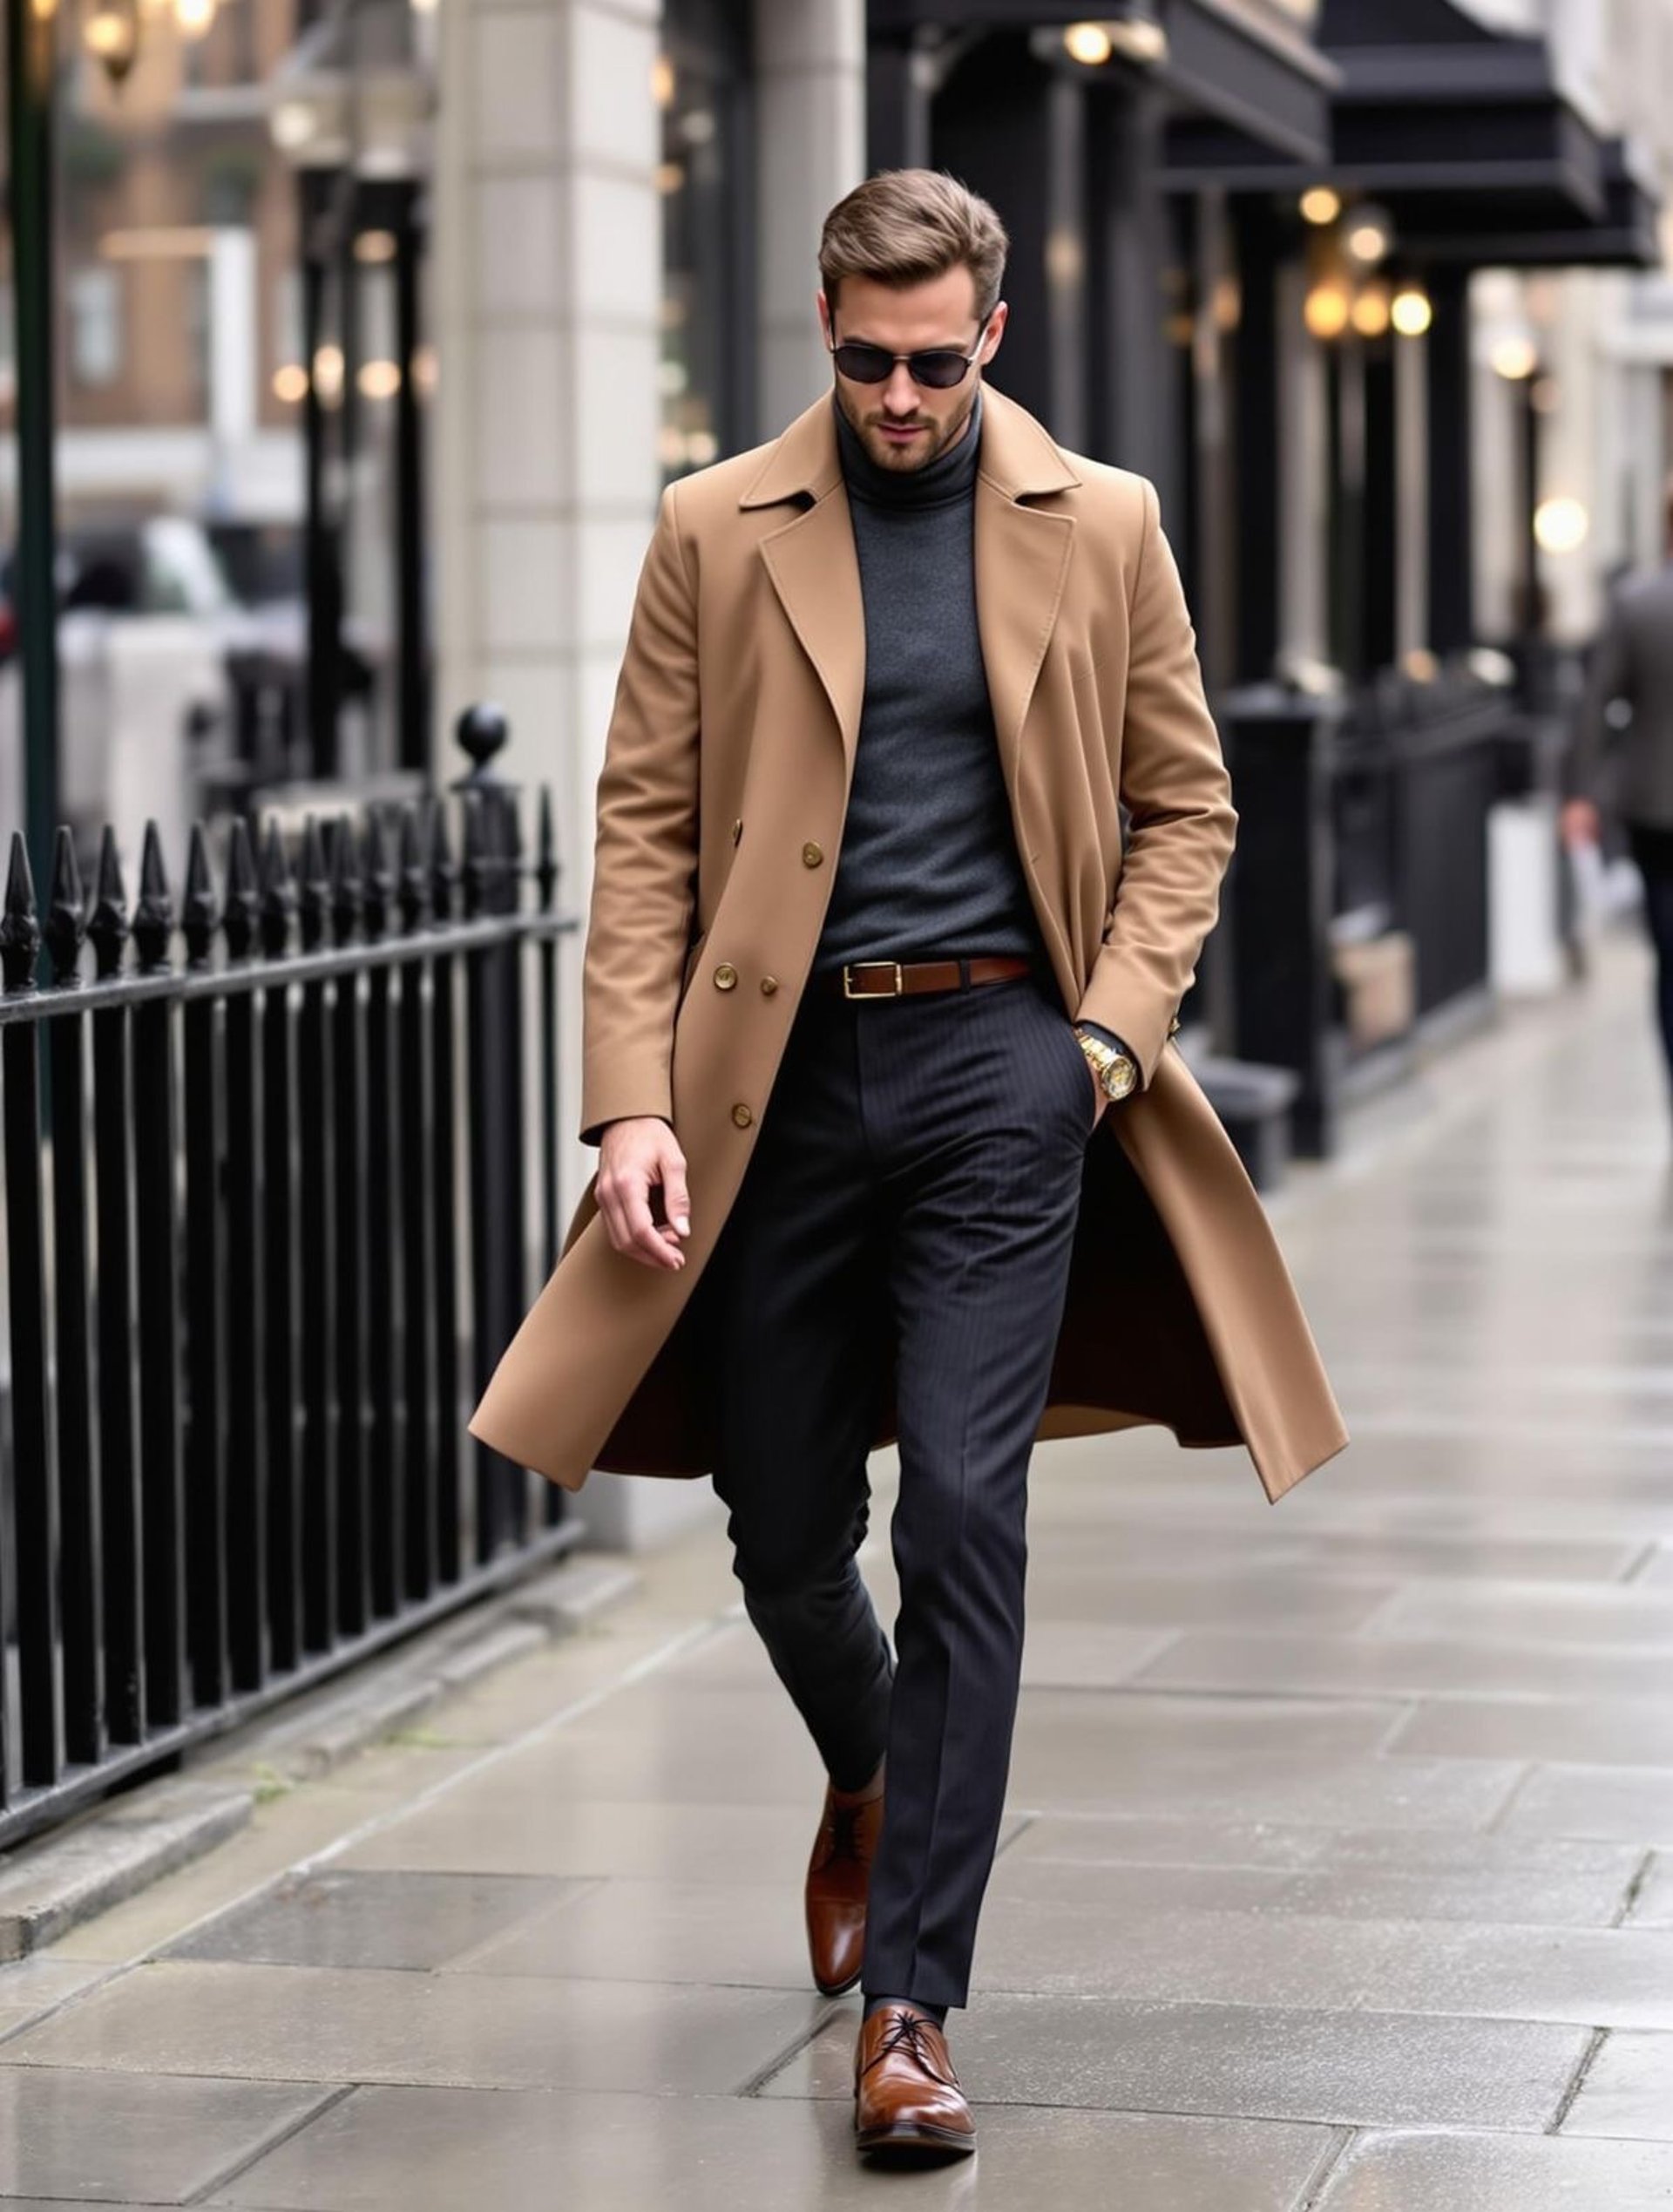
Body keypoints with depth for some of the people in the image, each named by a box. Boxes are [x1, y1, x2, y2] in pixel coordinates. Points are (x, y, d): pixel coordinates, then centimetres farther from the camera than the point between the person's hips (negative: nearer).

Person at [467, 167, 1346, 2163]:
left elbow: (1182, 805, 11)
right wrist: (632, 1100, -7)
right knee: (783, 1526, 9)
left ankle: (910, 2000, -5)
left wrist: (1114, 1030, -4)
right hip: (779, 1075, 1)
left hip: (999, 1056, -1)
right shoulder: (717, 532, 4)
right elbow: (644, 824, 2)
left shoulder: (1099, 527, 5)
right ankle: (866, 1782, 44)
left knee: (962, 1509, -11)